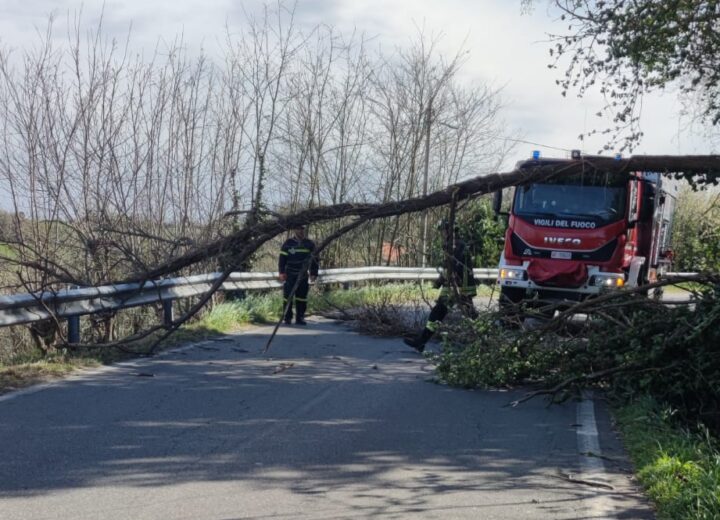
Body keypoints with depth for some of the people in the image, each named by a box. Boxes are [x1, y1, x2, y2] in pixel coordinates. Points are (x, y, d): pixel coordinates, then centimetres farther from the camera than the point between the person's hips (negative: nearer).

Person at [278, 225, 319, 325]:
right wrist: (282, 272, -11)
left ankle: (300, 318, 13)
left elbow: (314, 259, 12)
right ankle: (287, 318, 6)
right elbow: (282, 258, -3)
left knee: (302, 297, 4)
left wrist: (313, 273, 7)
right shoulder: (288, 243, -3)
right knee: (288, 296, -3)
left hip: (303, 276, 3)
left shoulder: (309, 244, 6)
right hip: (290, 275, -3)